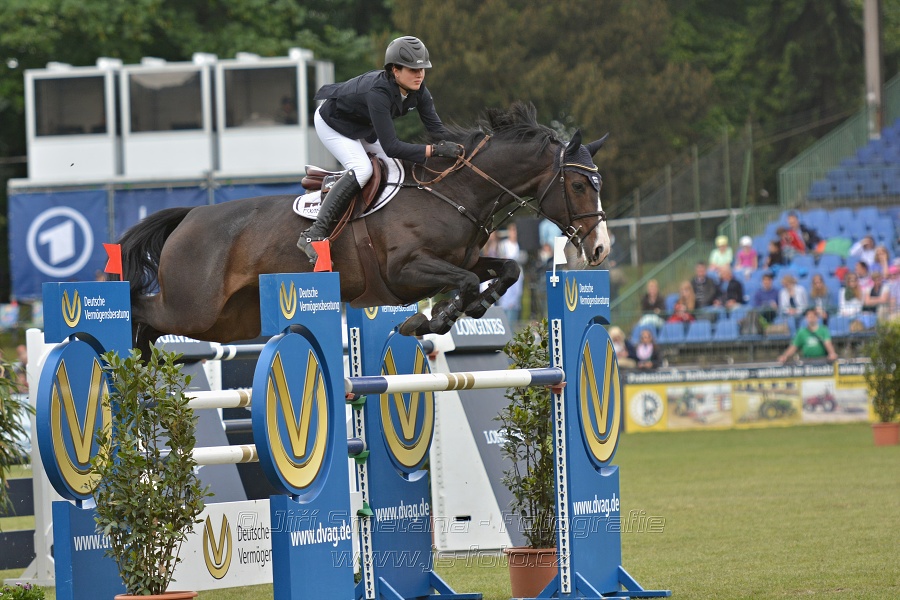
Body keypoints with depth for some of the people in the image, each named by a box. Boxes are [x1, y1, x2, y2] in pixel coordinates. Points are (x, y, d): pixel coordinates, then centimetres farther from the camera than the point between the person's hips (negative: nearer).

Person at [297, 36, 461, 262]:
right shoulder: (378, 93, -43)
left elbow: (435, 127, -16)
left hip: (363, 126, 8)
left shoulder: (417, 90, -21)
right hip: (333, 122, -8)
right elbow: (391, 146, -46)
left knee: (402, 162, 1)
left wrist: (459, 146, -33)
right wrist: (435, 149, -51)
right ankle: (314, 235, -28)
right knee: (361, 169, -27)